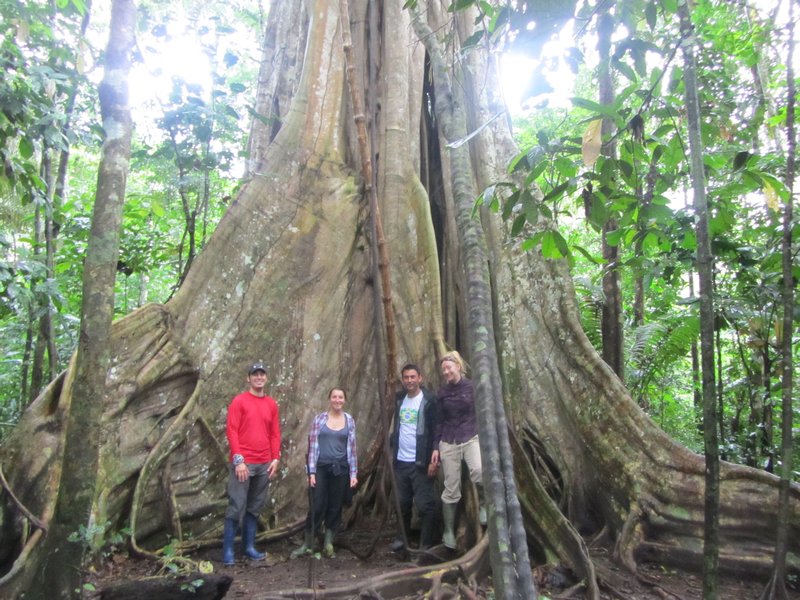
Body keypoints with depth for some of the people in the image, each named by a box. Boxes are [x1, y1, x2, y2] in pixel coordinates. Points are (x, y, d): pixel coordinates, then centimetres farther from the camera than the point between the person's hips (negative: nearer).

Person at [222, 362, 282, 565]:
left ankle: (249, 546, 19)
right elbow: (231, 431, -8)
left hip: (265, 464, 5)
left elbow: (275, 433, 13)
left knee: (255, 507, 11)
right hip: (243, 463, -5)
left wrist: (275, 458, 5)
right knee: (236, 507, -3)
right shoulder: (239, 401, -3)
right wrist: (238, 460, -14)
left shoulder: (271, 404, 11)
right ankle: (228, 550, 6)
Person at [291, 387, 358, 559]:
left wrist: (353, 473, 2)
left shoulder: (349, 420, 4)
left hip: (340, 469, 2)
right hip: (321, 468, -2)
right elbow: (313, 446, -1)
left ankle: (328, 545, 20)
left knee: (335, 507, 7)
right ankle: (307, 544, 14)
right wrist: (311, 472, -6)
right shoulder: (319, 419, 0)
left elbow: (352, 447, 5)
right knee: (317, 507, -1)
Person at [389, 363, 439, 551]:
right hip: (400, 461, 5)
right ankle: (402, 536, 31)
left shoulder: (429, 399, -9)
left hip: (420, 462, -5)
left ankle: (425, 545, 10)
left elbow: (436, 429, -11)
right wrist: (392, 447, 9)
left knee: (425, 504, -1)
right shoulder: (399, 398, 9)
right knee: (402, 502, 15)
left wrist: (434, 458, -17)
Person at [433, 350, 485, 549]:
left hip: (471, 438, -2)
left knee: (479, 471, -33)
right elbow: (439, 421, 9)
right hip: (448, 443, 2)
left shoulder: (473, 387, -2)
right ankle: (448, 531, 21)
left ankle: (482, 503, -3)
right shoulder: (442, 393, 5)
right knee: (451, 489, 4)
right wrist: (435, 447, 4)